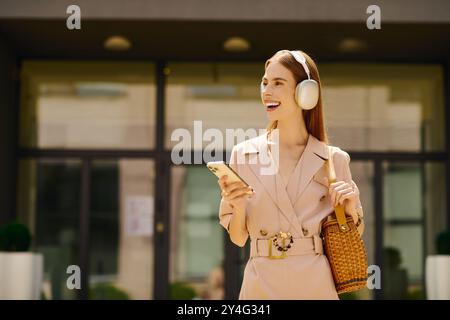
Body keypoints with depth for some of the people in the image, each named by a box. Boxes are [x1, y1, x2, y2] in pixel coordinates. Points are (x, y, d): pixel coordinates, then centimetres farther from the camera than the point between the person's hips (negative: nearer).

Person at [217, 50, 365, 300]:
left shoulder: (334, 159, -1)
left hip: (316, 285, 0)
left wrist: (351, 209, -10)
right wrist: (238, 208, -14)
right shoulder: (244, 154, 0)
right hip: (263, 285, 0)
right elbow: (238, 238, 5)